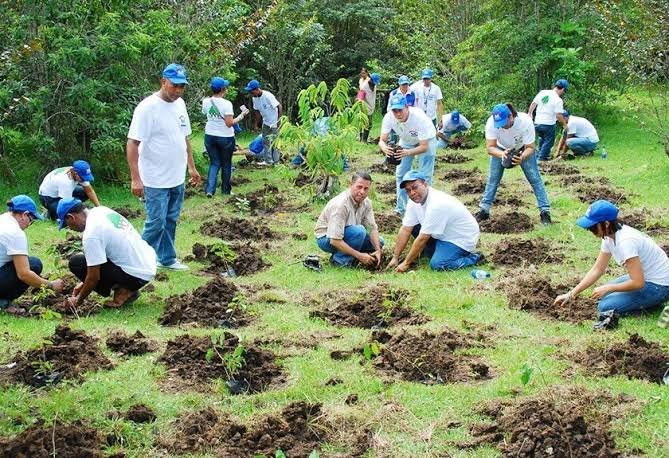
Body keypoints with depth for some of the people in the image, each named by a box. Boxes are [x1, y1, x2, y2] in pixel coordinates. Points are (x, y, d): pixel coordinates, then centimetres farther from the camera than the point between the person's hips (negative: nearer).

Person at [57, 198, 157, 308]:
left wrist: (77, 301, 2)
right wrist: (84, 283, 23)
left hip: (137, 276, -9)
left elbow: (94, 277, -14)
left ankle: (123, 292, -2)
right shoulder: (101, 210, 6)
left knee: (76, 263, -8)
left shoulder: (91, 234, -20)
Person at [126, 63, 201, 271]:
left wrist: (191, 166, 18)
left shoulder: (180, 104, 6)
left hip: (177, 178, 8)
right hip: (156, 181, -7)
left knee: (171, 220, 16)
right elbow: (132, 143, -21)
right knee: (156, 222, -3)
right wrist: (135, 178, -25)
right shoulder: (148, 107, -18)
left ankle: (167, 259, 28)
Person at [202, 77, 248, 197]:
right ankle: (226, 190, 25)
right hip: (225, 138, -4)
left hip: (210, 136, 4)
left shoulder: (206, 102, -4)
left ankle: (210, 189, -2)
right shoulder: (226, 104, -19)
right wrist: (242, 115, -9)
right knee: (226, 164, 14)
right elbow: (230, 123, -21)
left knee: (214, 163, 12)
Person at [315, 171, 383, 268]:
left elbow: (372, 228, -4)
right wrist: (359, 255, -32)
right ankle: (340, 259, -14)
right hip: (326, 239, -8)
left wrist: (378, 250, -21)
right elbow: (335, 240, -34)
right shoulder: (340, 205, -32)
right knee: (359, 231, -31)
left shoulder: (366, 202, -7)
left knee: (378, 242, 1)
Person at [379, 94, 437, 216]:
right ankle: (401, 209, 21)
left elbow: (424, 147, -41)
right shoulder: (389, 117, -31)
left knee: (424, 176, -8)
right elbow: (382, 140, -28)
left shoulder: (419, 118, -42)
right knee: (400, 174, 7)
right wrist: (384, 148, -54)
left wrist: (408, 152, -60)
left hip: (426, 141, -4)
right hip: (406, 141, 4)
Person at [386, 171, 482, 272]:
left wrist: (406, 263, -21)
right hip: (444, 234, 9)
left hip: (463, 238, -9)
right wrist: (395, 258, -4)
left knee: (437, 264, -27)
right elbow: (405, 230, -2)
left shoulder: (436, 205, -32)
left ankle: (473, 258, -5)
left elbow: (422, 238, -27)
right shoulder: (415, 201, -6)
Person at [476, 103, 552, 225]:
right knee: (492, 179, -2)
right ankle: (484, 210, 9)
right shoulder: (491, 123, -35)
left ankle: (545, 212, -4)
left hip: (523, 149, -1)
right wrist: (502, 154, -55)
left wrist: (522, 157, -55)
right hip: (501, 149, 1)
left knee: (535, 178, -8)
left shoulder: (525, 122, -39)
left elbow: (530, 147, -32)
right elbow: (490, 147, -33)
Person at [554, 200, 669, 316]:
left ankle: (654, 301, -2)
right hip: (642, 277, 9)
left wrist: (608, 288, -17)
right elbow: (597, 270, 5)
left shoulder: (625, 241, -30)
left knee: (605, 306, -15)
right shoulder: (610, 236, -2)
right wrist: (571, 294, -1)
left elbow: (638, 283, -30)